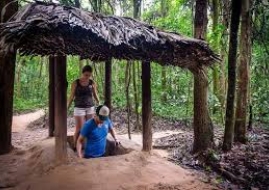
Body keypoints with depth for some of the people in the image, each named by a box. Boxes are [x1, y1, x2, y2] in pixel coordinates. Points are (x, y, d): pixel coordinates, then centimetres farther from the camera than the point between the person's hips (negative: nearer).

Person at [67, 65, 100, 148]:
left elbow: (95, 95, 10)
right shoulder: (75, 83, -5)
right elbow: (71, 97, 1)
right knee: (79, 129, 0)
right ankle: (75, 147, 16)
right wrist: (66, 108, 0)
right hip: (79, 109, -2)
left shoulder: (92, 83, 0)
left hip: (90, 108, 2)